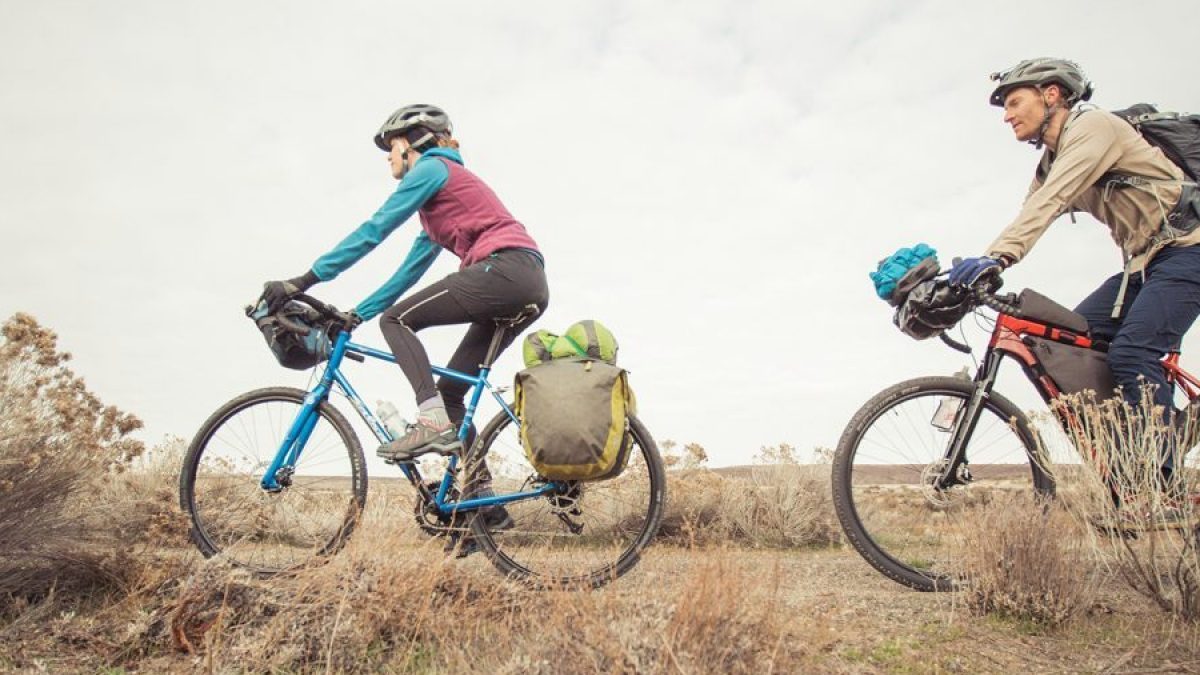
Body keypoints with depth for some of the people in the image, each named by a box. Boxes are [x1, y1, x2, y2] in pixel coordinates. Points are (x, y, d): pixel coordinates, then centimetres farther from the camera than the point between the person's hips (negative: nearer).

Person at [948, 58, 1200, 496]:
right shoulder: (1051, 161, 12)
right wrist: (964, 275, -6)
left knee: (1130, 353, -23)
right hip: (1142, 263, 9)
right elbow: (1027, 216, 5)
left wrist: (997, 257, -45)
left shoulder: (1093, 126, -15)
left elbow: (1051, 201, -32)